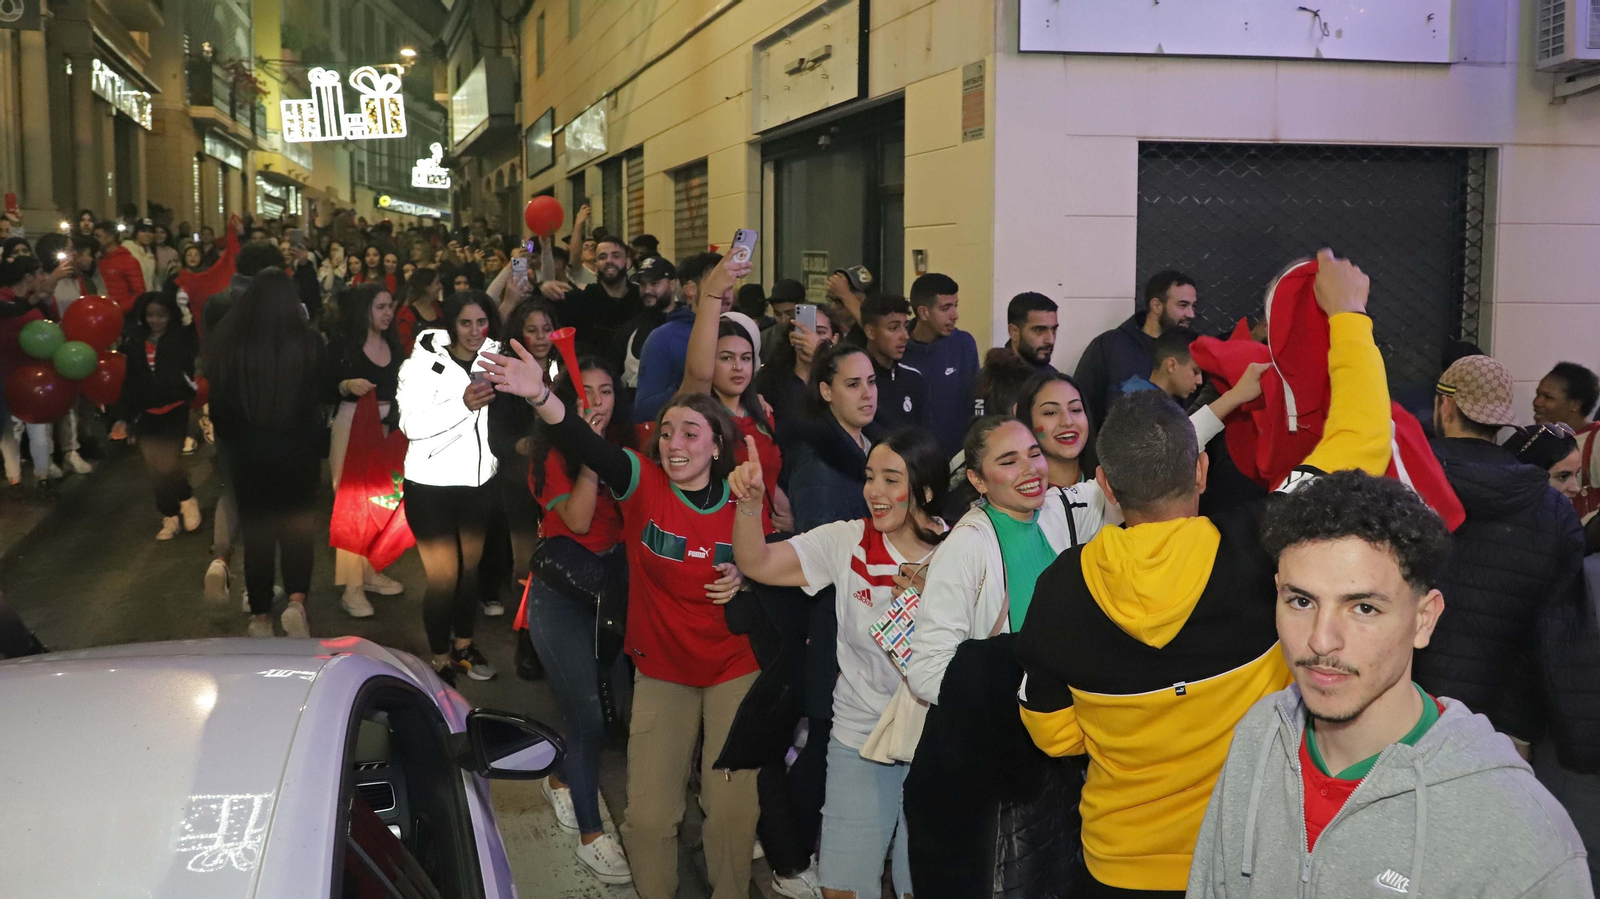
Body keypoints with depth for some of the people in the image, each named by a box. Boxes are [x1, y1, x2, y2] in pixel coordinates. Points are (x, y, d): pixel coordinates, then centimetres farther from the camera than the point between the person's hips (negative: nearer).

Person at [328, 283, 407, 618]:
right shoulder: (344, 345, -7)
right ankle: (351, 586, -3)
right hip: (353, 427, -5)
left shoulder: (394, 345, 7)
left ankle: (371, 573, 25)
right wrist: (347, 385, -24)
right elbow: (325, 389, -6)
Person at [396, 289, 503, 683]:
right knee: (443, 576, -1)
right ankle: (441, 660, 14)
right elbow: (412, 425, -23)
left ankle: (464, 645, 33)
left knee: (470, 568, 16)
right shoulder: (425, 363, -13)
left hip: (479, 481, 5)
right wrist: (463, 404, -32)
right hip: (432, 485, -4)